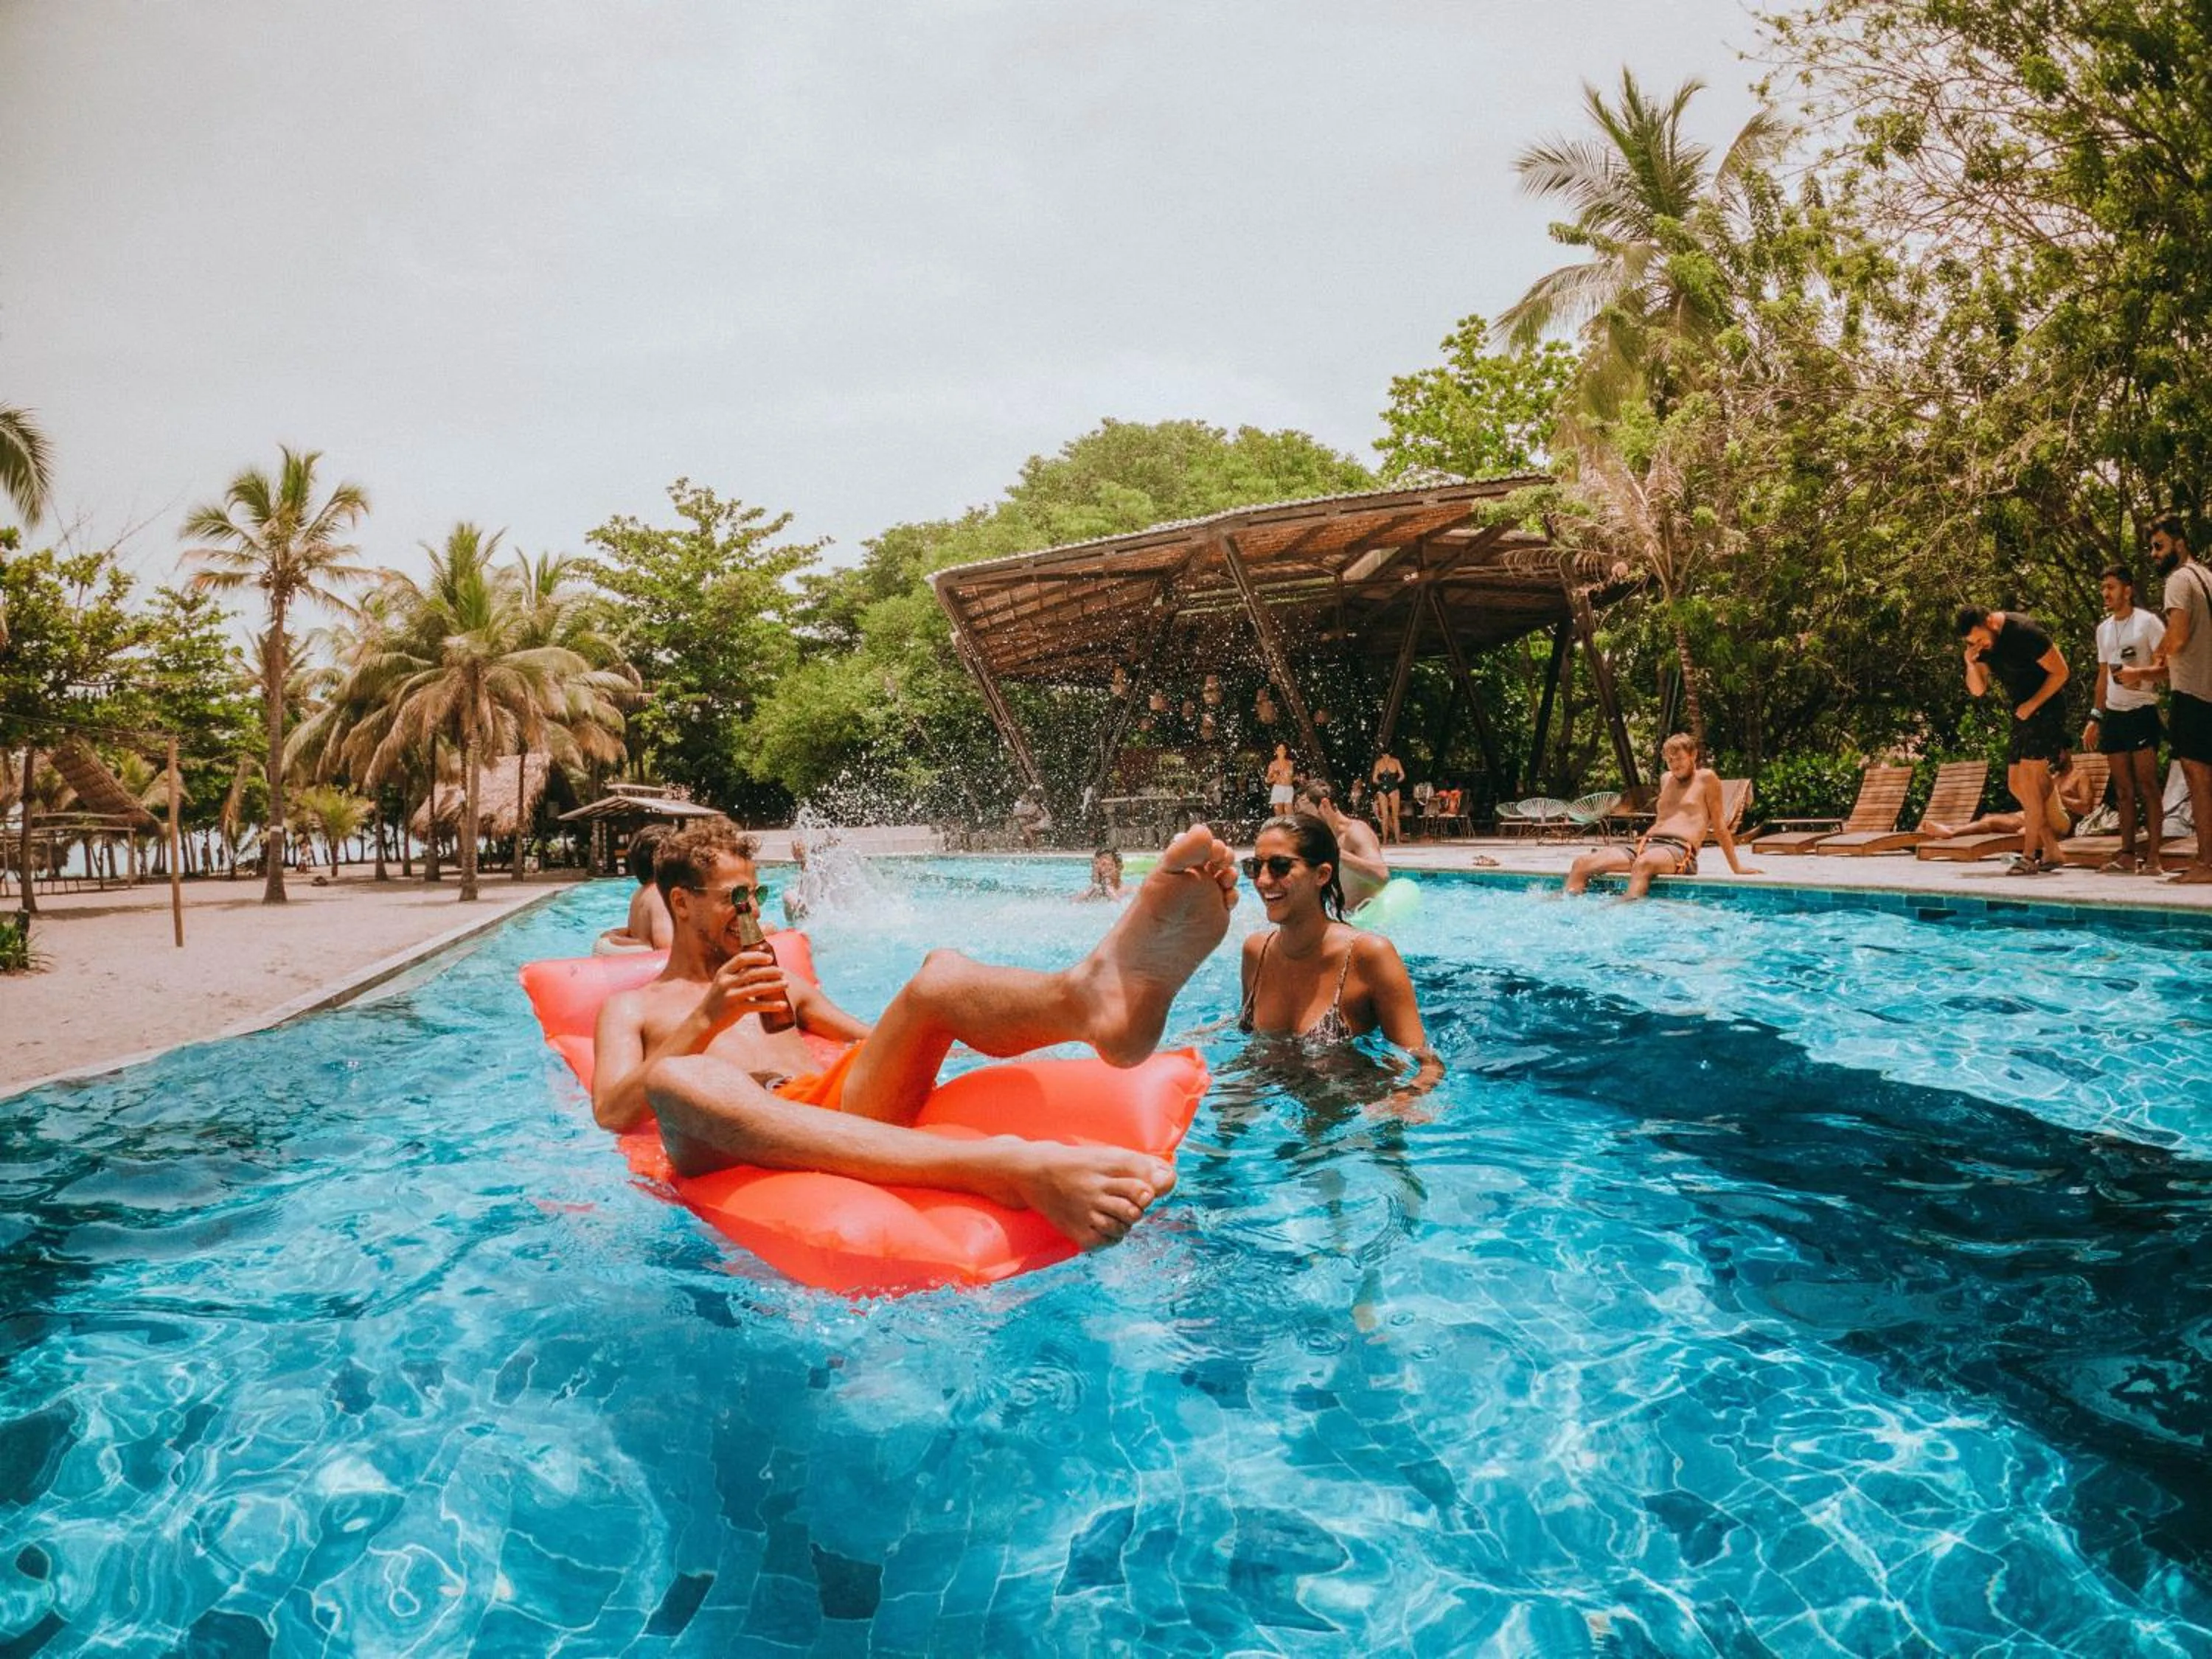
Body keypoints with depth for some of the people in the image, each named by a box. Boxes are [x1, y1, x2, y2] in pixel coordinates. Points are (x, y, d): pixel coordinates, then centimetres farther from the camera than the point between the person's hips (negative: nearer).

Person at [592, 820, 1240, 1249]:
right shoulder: (630, 1007, 25)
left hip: (845, 1106, 4)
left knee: (942, 975, -21)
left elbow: (879, 1042, 29)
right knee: (677, 1079, -40)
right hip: (736, 1142, -3)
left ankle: (1094, 994, -61)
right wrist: (708, 1020, -6)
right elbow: (613, 1113, 6)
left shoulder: (781, 985, 37)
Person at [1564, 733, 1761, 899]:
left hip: (1679, 849, -7)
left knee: (1643, 864, -44)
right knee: (1582, 864, -18)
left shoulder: (1706, 778, 10)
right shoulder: (1666, 779, 28)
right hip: (1645, 844, 7)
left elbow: (1719, 826, 9)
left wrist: (1736, 867, 8)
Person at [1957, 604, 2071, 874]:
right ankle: (2051, 851, 14)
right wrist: (1971, 664, -12)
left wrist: (2033, 704, -17)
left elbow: (2060, 672, -15)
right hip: (2022, 714, 8)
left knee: (2029, 781, -13)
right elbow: (1977, 690, 6)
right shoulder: (1981, 644, 2)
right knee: (2016, 785, 6)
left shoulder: (2023, 631, -20)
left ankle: (2029, 856, -8)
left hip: (2046, 710, -8)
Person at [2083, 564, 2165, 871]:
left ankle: (2152, 855, -7)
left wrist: (2138, 674, -25)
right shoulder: (2103, 629, 16)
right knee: (2123, 789, 7)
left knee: (2146, 785, -8)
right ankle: (2128, 854, 10)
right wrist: (2096, 717, 19)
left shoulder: (2148, 622, -5)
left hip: (2141, 711, -6)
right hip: (2113, 714, 6)